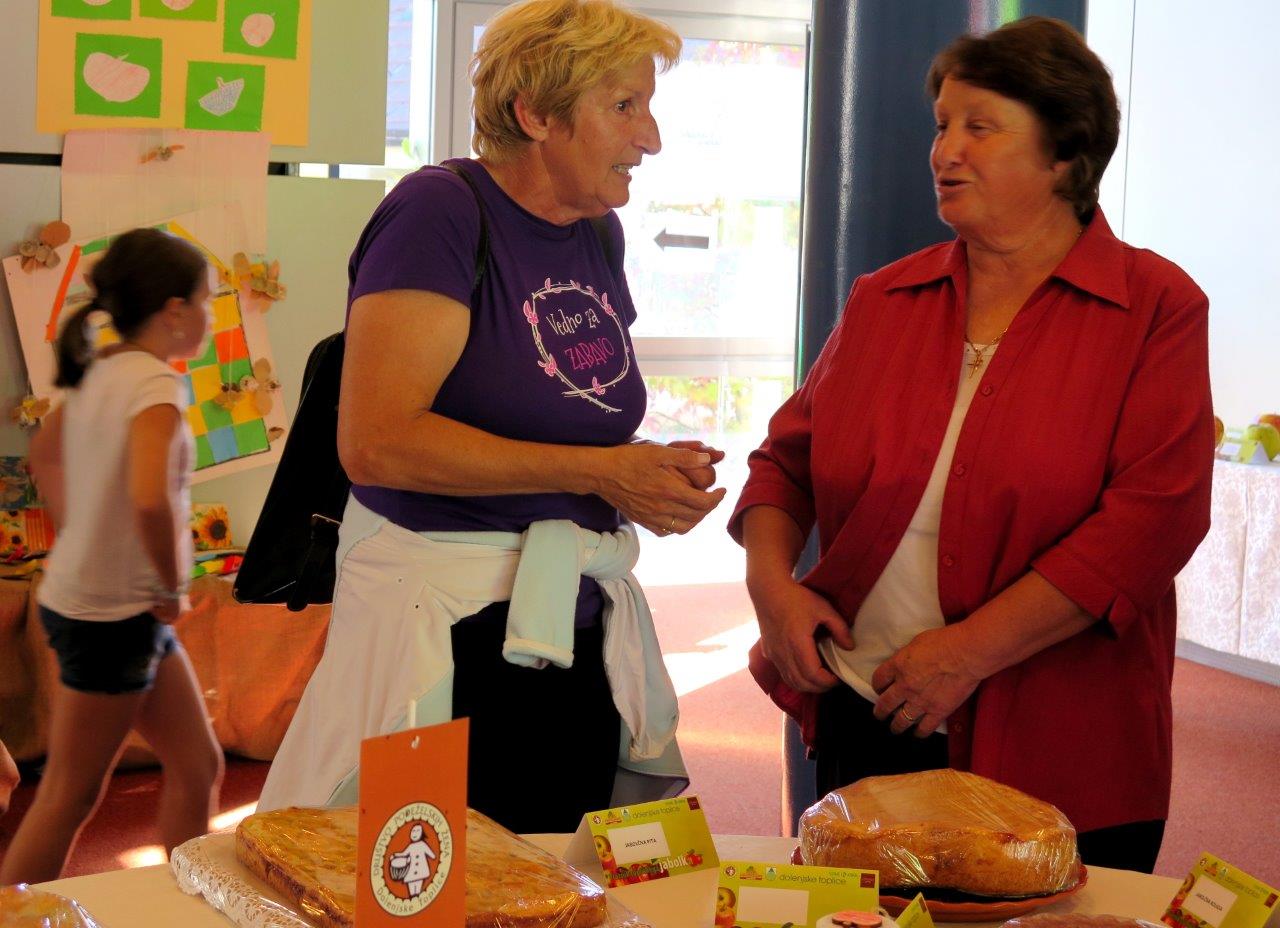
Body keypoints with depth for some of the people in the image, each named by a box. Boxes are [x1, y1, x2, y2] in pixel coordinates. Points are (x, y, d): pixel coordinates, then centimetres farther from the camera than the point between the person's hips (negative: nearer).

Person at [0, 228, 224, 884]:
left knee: (197, 768, 15)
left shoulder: (97, 373, 6)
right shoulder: (156, 384, -21)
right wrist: (172, 588, -20)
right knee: (71, 796, 3)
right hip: (111, 615, -9)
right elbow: (151, 498, -35)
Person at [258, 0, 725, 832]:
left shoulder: (599, 234, 11)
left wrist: (654, 474, 1)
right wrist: (595, 470, -19)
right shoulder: (441, 210, -12)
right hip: (443, 631, -7)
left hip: (578, 632, 7)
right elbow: (377, 439, -21)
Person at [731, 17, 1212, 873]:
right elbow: (788, 457, 15)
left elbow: (1154, 515, -14)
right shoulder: (883, 299, 8)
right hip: (863, 726, 4)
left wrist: (970, 651, -17)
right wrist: (771, 579, -5)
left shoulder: (1157, 307, -5)